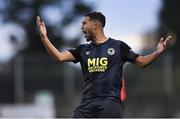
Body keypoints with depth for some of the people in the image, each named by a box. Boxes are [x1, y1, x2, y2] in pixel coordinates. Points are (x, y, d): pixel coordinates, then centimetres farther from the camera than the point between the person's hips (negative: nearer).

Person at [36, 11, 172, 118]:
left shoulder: (118, 46, 5)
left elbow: (141, 61, 7)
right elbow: (59, 56, 6)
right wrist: (44, 37, -1)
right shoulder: (83, 50, 15)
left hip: (110, 103, -4)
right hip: (86, 104, 4)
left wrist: (157, 53, -10)